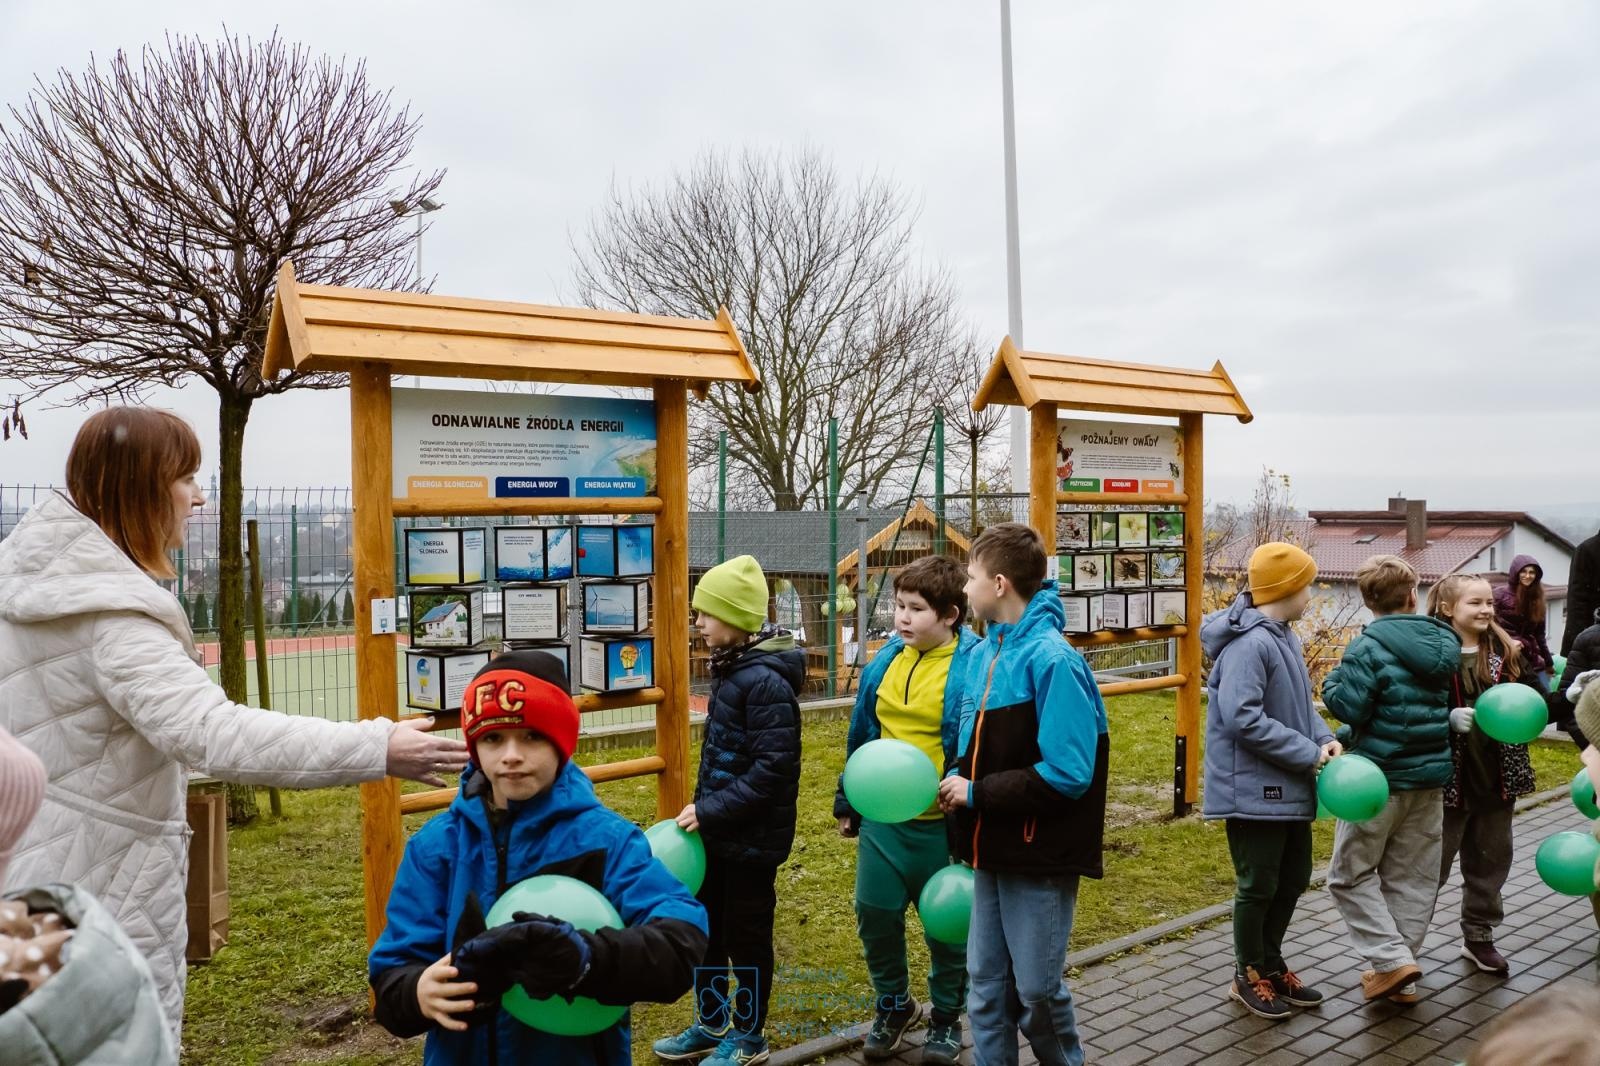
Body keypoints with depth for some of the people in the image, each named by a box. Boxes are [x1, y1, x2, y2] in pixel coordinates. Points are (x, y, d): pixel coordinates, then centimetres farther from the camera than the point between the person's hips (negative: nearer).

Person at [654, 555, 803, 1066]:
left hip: (752, 837, -9)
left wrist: (711, 810, -23)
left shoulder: (766, 681, -23)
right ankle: (711, 1024, 37)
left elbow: (773, 769, -26)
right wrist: (702, 807, 13)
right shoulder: (730, 668, 6)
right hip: (717, 830, 9)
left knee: (746, 935, 8)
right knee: (704, 926, 18)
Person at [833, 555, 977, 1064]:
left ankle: (946, 1018, 37)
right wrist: (847, 801, 15)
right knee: (874, 913, 13)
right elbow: (861, 734, 12)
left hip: (941, 824, -5)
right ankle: (893, 1004, 39)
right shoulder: (885, 661, 3)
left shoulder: (973, 665, -15)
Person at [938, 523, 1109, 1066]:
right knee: (987, 985, 15)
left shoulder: (1052, 659, -19)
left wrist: (976, 795, -18)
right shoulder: (981, 654, 6)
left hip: (1040, 858, -7)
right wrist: (957, 779, -6)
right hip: (992, 851, 7)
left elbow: (1066, 774, -23)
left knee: (1037, 989, 8)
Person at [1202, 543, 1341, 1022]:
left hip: (1288, 787, 10)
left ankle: (1270, 963, 36)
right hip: (1254, 789, -9)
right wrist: (1309, 751, -20)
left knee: (1293, 878, 19)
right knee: (1259, 885, 4)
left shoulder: (1284, 637, 9)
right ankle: (1249, 976, 23)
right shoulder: (1249, 644, -21)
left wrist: (1324, 737, -2)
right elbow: (1243, 718, -27)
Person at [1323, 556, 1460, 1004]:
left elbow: (1349, 707, -18)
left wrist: (1333, 681, 2)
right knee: (1412, 879, 14)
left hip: (1379, 779, -6)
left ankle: (1392, 960, -2)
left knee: (1351, 873, 8)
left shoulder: (1370, 647, -17)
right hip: (1431, 776, 6)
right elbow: (1442, 706, 13)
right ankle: (1401, 978, 21)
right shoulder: (1442, 644, 4)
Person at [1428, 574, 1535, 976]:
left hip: (1495, 776, 6)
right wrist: (1449, 717, -28)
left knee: (1491, 860, 18)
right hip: (1448, 778, -6)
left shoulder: (1504, 651, 3)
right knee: (1432, 864, 5)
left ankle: (1479, 937, 35)